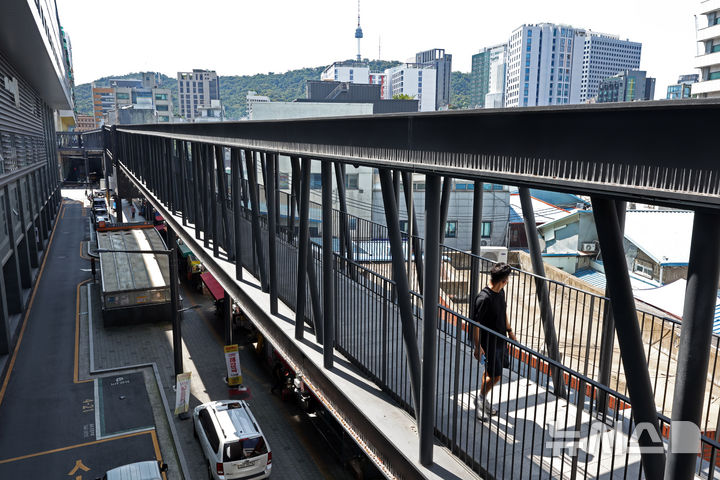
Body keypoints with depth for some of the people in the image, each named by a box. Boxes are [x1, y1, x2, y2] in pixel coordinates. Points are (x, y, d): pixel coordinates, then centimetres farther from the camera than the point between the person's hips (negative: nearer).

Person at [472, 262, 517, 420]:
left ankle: (483, 400, 35)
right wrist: (478, 347, -21)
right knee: (495, 375, -2)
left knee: (491, 373, 18)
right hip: (488, 343, -8)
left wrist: (510, 331, 22)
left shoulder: (500, 292, 1)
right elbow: (475, 323, -23)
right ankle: (480, 399, 20)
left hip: (500, 340, 8)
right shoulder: (484, 298, -27)